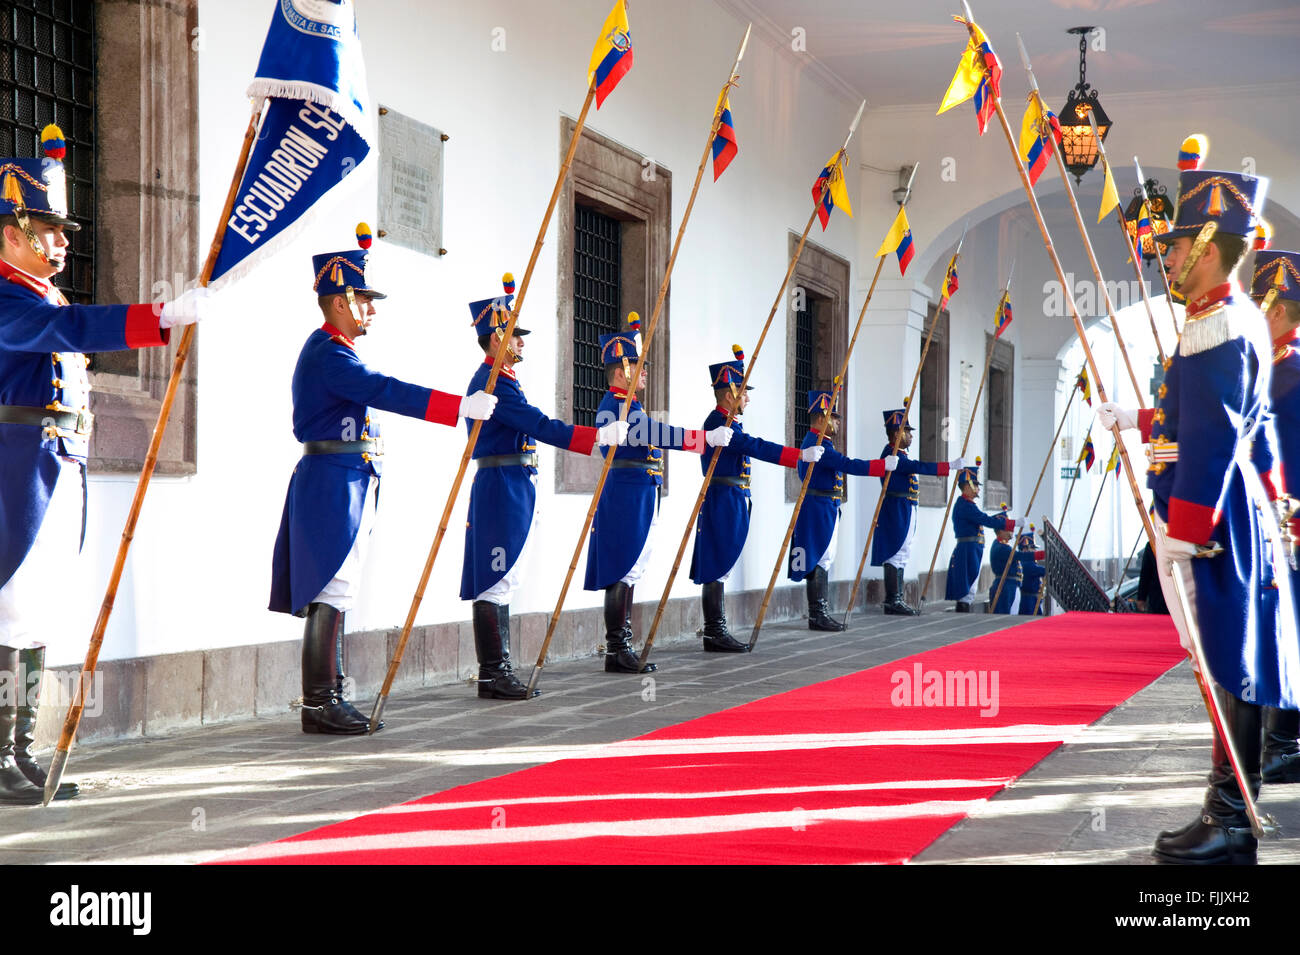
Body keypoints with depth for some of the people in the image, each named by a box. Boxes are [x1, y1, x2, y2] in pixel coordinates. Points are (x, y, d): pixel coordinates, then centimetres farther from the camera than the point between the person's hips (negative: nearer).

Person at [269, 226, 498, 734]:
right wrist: (462, 406, -29)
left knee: (334, 593, 10)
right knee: (331, 592, -9)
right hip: (333, 485, -11)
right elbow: (385, 391, -26)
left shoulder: (332, 351, 19)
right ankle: (319, 704, -7)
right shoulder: (328, 354, -15)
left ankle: (330, 697, 14)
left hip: (344, 486, 11)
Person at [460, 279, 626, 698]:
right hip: (504, 488, -11)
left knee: (499, 582, 10)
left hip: (509, 488, 11)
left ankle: (497, 672, 12)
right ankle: (492, 675, -6)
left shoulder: (494, 378, 18)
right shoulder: (495, 381, -15)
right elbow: (543, 427, -21)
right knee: (496, 582, -8)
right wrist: (604, 435, -20)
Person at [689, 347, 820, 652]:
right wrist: (802, 455, -25)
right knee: (718, 567, -8)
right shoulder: (719, 422, -16)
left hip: (730, 502, 11)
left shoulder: (725, 422, 17)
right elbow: (757, 447, -24)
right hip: (724, 500, -11)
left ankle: (717, 631, 13)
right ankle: (715, 633, -7)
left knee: (720, 568, 10)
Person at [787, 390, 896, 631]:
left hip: (825, 510, 11)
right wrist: (884, 465, -22)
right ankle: (817, 615, -7)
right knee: (819, 559, -8)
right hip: (820, 510, -11)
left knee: (824, 559, 12)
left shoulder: (816, 441, 16)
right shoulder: (819, 444, -18)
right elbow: (848, 465, -25)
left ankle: (821, 613, 15)